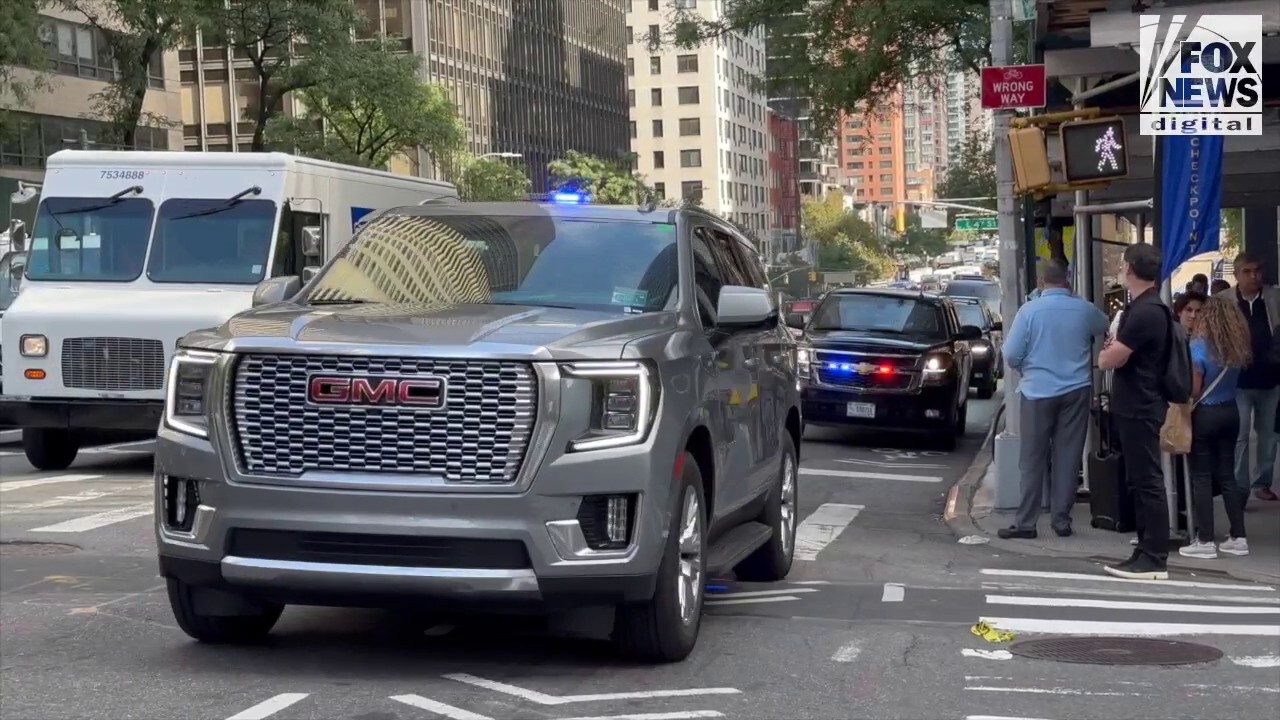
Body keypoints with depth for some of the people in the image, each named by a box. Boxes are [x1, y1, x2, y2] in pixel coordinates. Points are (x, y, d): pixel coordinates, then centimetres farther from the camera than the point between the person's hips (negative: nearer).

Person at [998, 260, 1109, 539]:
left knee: (1033, 459, 3)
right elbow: (1105, 327, 22)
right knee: (1068, 458, 7)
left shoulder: (1029, 310, -9)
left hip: (1039, 391, -2)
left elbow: (1011, 354, -7)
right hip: (1075, 390, 2)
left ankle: (1026, 522, 4)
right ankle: (1061, 519, 10)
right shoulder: (1084, 309, -1)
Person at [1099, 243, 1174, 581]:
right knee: (1141, 481, 13)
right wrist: (1113, 350, 2)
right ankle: (1146, 552, 18)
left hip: (1139, 408, -10)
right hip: (1136, 406, 10)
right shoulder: (1146, 307, 14)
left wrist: (1105, 354, 3)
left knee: (1148, 481, -7)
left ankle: (1155, 559, -5)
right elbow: (1124, 351, 23)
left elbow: (1112, 358, -19)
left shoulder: (1145, 312, -19)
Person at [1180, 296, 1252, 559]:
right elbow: (1229, 380, 6)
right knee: (1226, 475, 12)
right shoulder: (1237, 348, 3)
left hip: (1205, 415, -6)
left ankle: (1205, 541, 0)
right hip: (1230, 412, 6)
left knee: (1202, 477, 0)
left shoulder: (1199, 346, -14)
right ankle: (1238, 538, 12)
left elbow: (1194, 390, -13)